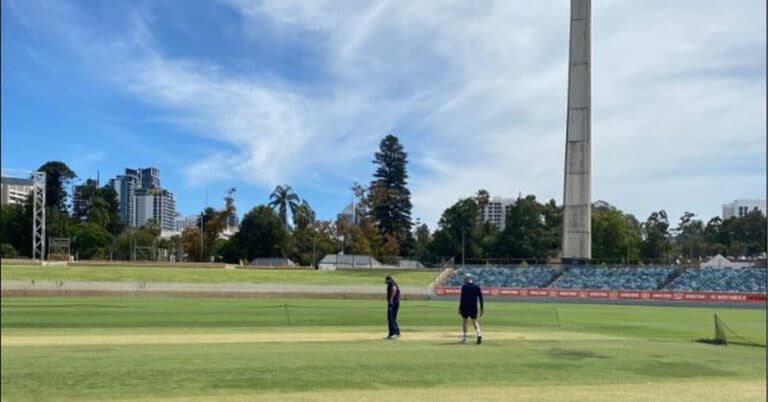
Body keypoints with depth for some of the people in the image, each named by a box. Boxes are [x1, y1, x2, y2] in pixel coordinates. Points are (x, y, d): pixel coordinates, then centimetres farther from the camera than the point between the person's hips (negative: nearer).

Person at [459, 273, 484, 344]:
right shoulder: (477, 287, 6)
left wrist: (460, 308, -6)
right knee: (475, 322, 8)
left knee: (464, 322, 11)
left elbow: (462, 298, -10)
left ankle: (464, 338, 13)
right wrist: (481, 308, 10)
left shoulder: (464, 287, -5)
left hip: (465, 307, -3)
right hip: (474, 308, 3)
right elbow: (481, 298, 4)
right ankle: (479, 334, -17)